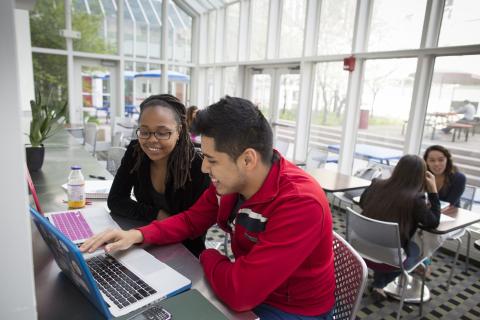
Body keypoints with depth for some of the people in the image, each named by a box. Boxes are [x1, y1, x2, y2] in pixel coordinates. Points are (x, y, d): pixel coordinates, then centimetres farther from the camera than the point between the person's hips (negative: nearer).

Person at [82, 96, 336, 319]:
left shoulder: (301, 205, -35)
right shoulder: (231, 180, -11)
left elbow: (239, 293, -35)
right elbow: (191, 221, 4)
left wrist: (208, 257, -15)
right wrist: (138, 235, -11)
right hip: (247, 288, 6)